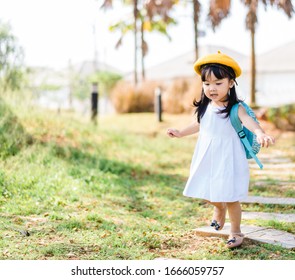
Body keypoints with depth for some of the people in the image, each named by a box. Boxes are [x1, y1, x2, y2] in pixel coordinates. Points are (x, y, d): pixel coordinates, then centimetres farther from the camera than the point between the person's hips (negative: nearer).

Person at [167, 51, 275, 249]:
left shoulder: (235, 108, -16)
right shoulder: (205, 107, 2)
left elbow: (247, 120, -36)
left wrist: (260, 133, -55)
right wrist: (180, 133, 27)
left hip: (228, 158, -6)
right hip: (207, 158, 6)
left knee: (230, 198, 1)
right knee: (208, 194, 16)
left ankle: (236, 232, 21)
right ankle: (219, 209, 50)